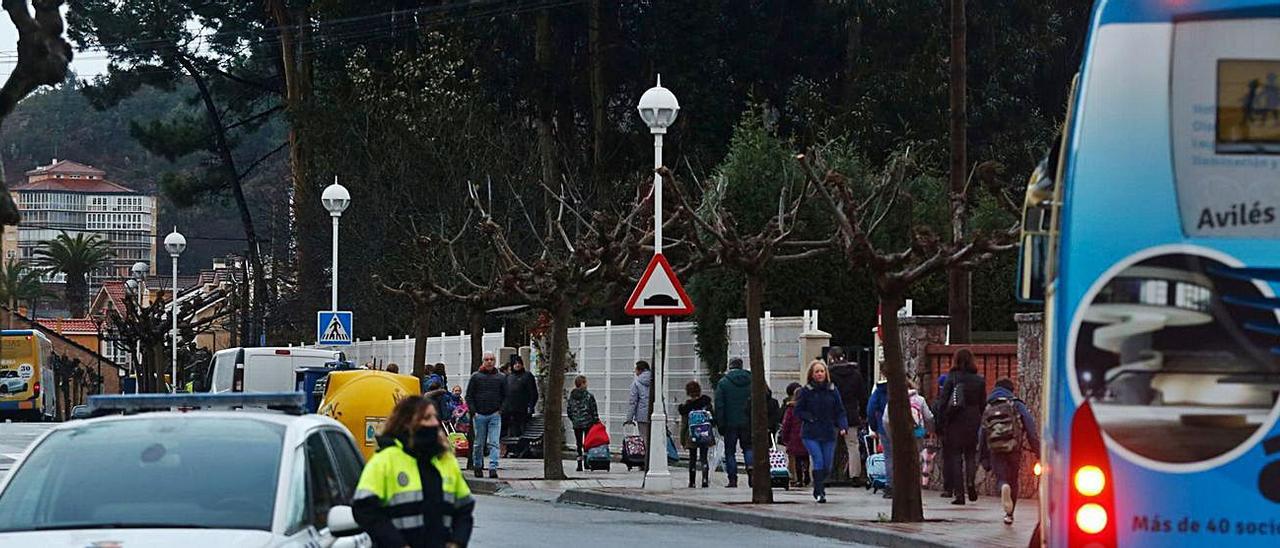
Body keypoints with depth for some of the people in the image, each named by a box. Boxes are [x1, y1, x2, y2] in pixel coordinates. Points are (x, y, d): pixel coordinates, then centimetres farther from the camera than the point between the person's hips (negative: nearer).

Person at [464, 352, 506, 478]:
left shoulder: (501, 378, 9)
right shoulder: (476, 377, 5)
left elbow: (505, 396, 14)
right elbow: (469, 396, 6)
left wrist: (501, 410, 1)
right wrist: (473, 411, -5)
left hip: (495, 415, 0)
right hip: (479, 415, 0)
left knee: (494, 443, -8)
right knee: (479, 443, 6)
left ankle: (493, 468, -13)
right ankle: (478, 466, 19)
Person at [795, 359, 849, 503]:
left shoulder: (832, 390, 5)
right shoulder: (806, 391, -1)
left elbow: (840, 411, 6)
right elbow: (798, 410, 3)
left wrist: (843, 426, -9)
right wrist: (810, 419, -12)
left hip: (829, 433, 3)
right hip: (810, 434, -3)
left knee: (827, 466, 6)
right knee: (818, 461, -16)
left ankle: (818, 489, 30)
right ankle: (819, 492, -10)